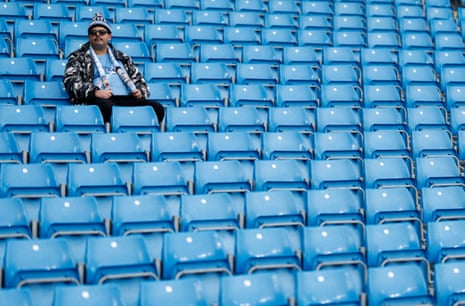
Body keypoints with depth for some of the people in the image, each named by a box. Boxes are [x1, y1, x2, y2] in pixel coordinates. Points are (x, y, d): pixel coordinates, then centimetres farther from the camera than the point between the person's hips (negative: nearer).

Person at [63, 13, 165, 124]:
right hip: (102, 99, -4)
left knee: (157, 108, -25)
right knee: (106, 106, -43)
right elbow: (71, 80, 3)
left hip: (128, 99, 4)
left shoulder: (121, 57, 31)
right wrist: (94, 92, -15)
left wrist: (141, 91, 7)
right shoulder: (78, 57, 18)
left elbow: (137, 78, 32)